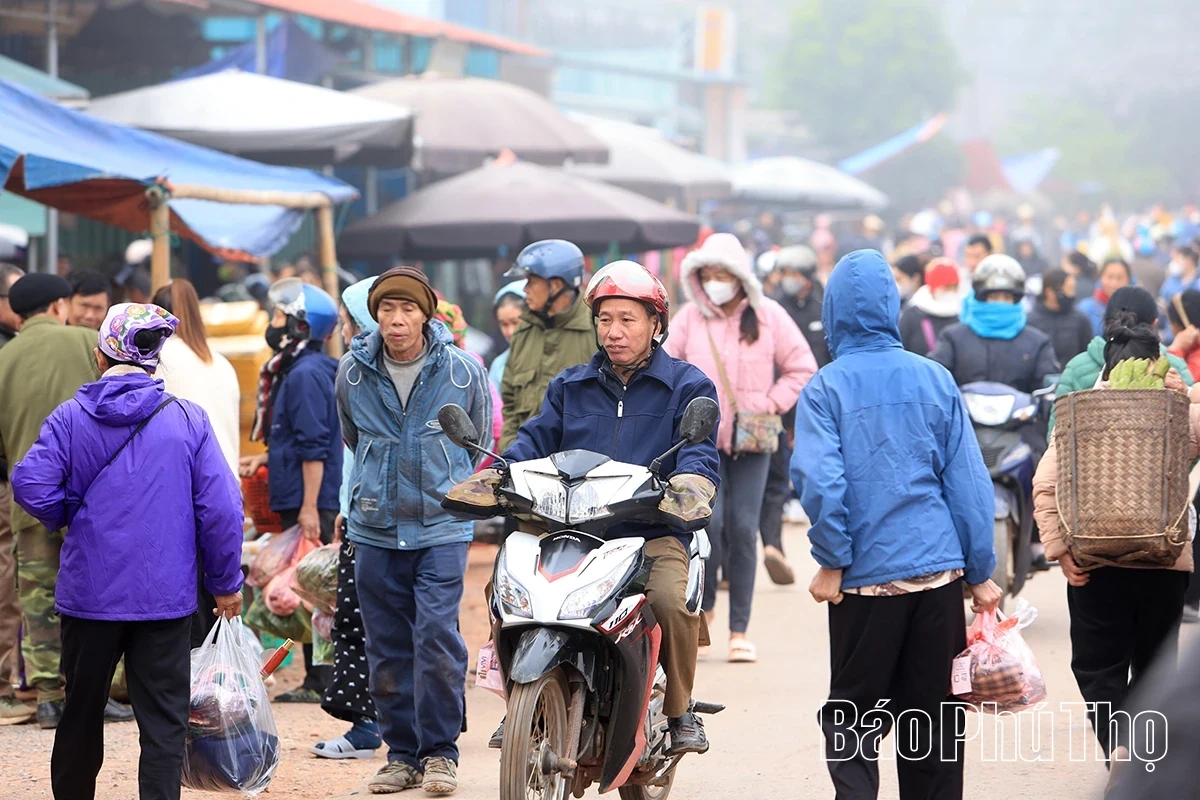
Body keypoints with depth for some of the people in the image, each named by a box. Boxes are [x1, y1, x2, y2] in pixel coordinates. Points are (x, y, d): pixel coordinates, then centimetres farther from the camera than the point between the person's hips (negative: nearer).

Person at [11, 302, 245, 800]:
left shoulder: (70, 418, -4)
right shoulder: (187, 420, -5)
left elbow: (30, 484, -14)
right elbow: (222, 507, -8)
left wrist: (67, 519, 7)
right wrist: (225, 582, 3)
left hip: (89, 591, 1)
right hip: (166, 596, -1)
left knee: (82, 710, 17)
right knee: (163, 719, 2)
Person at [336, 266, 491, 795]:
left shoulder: (463, 371, -4)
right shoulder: (352, 373, 1)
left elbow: (478, 439, 15)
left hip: (442, 527, -2)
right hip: (375, 529, 3)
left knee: (437, 637, -11)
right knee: (387, 648, 5)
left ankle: (440, 751, 0)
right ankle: (402, 752, 15)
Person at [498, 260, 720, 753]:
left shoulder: (686, 385, 10)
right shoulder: (570, 387, 22)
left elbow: (699, 448, -4)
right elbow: (538, 438, 11)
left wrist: (691, 481, -28)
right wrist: (498, 473, -10)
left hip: (655, 534, -3)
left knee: (670, 600, -33)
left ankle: (679, 708, -8)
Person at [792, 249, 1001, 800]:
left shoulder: (826, 388, -5)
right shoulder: (935, 380, 3)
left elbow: (821, 481, -17)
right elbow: (968, 481, 3)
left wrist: (832, 561, -6)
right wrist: (980, 572, 7)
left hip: (866, 575, -2)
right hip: (939, 571, 3)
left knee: (852, 718, 6)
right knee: (932, 716, 12)